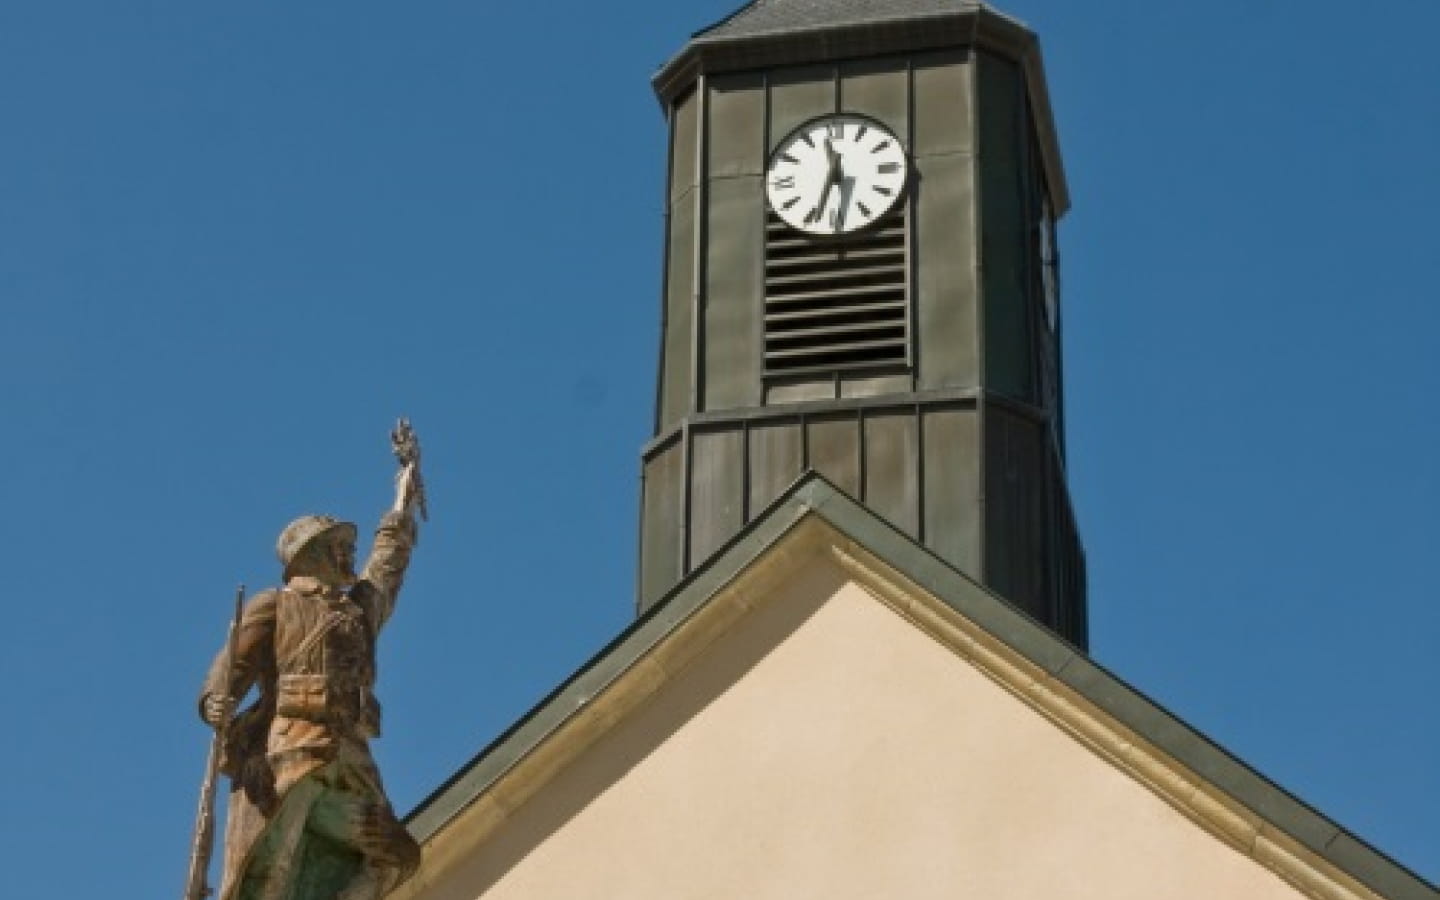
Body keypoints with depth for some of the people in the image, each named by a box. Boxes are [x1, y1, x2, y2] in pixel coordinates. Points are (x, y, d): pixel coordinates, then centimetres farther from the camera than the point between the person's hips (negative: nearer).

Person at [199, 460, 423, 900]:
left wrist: (403, 507, 63)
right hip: (284, 755, -6)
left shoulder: (361, 608, 31)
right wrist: (215, 702, -21)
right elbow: (233, 665, 1)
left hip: (347, 765, 6)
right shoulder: (273, 605, 13)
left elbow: (387, 563, 49)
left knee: (390, 857, -10)